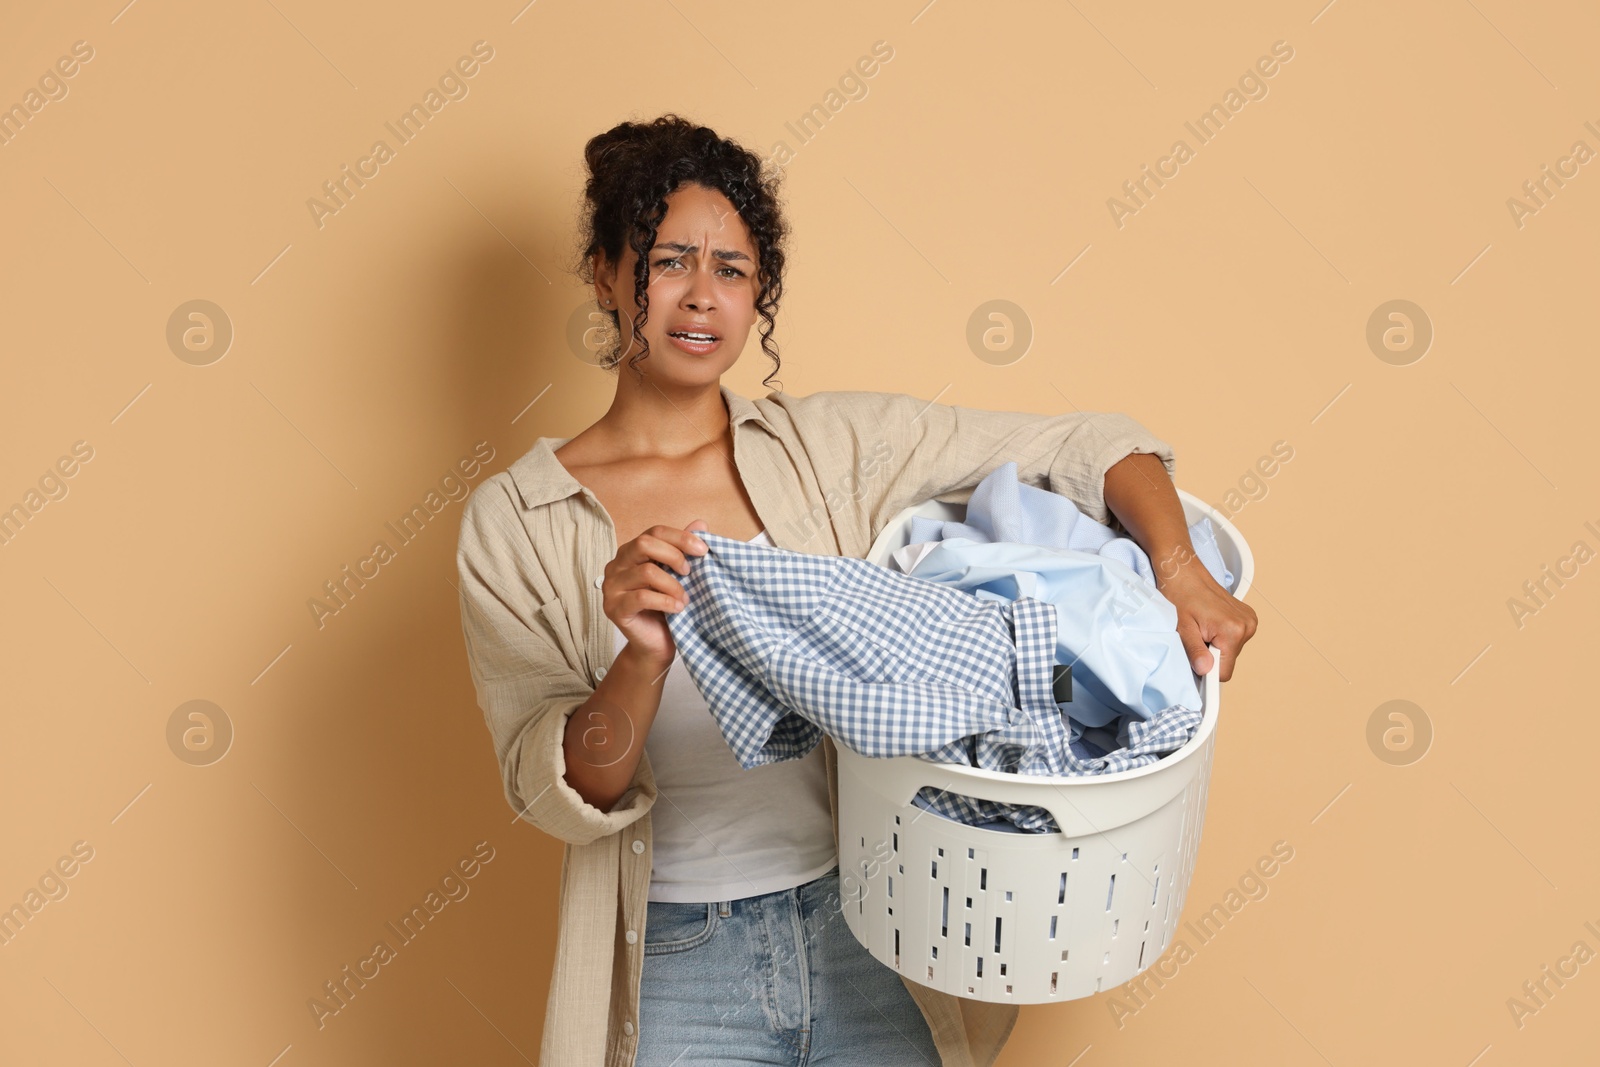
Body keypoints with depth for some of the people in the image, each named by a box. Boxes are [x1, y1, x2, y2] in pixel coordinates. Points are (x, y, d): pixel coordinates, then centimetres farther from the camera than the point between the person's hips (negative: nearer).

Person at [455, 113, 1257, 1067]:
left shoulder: (832, 445, -4)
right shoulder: (513, 522, -7)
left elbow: (1087, 445, -2)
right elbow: (558, 797, -10)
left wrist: (1180, 571, -18)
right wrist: (645, 659, -28)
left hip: (870, 935, 2)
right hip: (677, 972, -1)